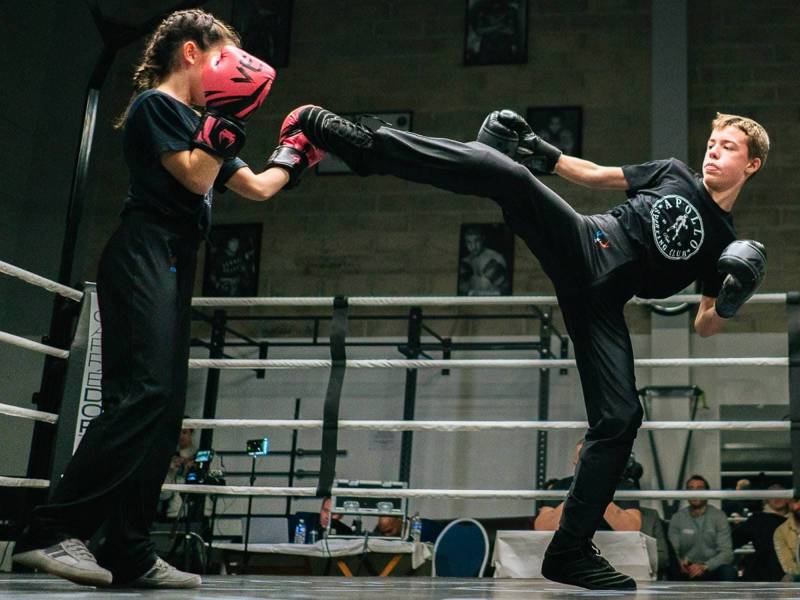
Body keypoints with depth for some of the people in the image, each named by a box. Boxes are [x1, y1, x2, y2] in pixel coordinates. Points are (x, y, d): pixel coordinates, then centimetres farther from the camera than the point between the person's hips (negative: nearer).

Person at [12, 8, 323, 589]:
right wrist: (228, 117, -8)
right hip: (144, 257, -10)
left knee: (165, 409, 2)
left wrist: (296, 156, 39)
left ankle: (129, 555, 1)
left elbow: (258, 187, 33)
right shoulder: (156, 104, 0)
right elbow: (196, 178, -12)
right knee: (143, 393, -22)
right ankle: (52, 531, -23)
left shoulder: (193, 123, 25)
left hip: (173, 268, 10)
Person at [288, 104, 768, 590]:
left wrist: (730, 304, -8)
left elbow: (705, 327, 13)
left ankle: (570, 552, 3)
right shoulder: (674, 173, 17)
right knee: (504, 170, -25)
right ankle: (363, 145, -26)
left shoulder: (725, 242, 15)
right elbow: (598, 175, 25)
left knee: (620, 418, -12)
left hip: (599, 302, 0)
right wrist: (544, 150, 15)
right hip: (581, 243, 0)